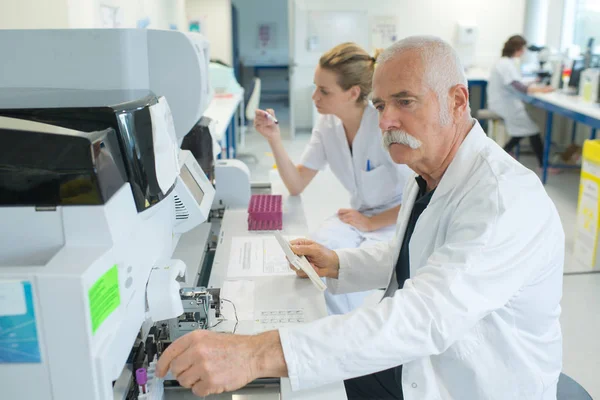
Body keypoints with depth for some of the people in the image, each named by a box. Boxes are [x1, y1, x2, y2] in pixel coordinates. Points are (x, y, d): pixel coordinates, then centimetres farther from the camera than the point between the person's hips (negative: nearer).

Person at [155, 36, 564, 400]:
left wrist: (258, 354, -47)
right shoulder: (429, 176, 2)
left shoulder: (508, 198, -29)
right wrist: (338, 264, 1)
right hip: (408, 362, 7)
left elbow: (426, 316, -40)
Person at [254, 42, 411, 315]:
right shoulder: (328, 123, -3)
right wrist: (274, 139, -12)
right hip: (359, 214, 6)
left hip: (397, 221, -5)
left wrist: (371, 223, -13)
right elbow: (296, 185, 0)